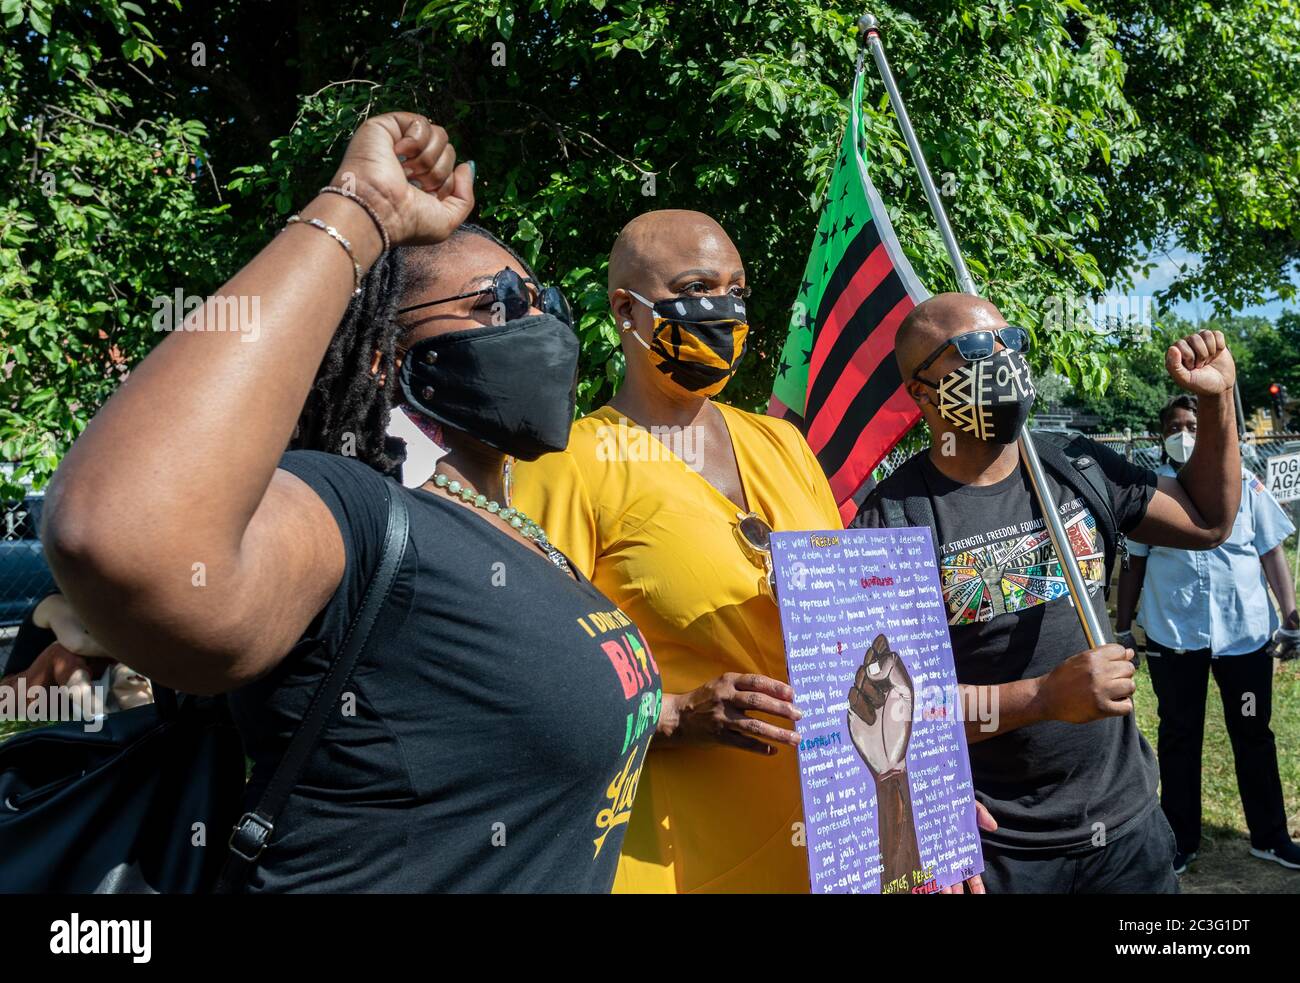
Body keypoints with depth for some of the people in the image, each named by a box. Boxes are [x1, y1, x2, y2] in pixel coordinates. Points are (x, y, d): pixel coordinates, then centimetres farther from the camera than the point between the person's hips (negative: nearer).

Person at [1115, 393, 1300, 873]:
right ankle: (1181, 840, 24)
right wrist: (1122, 627, 4)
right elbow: (1133, 563, 4)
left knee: (1253, 736, 13)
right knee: (1178, 738, 10)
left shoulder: (1244, 484, 1)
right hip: (1172, 635, 0)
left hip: (1245, 631, 1)